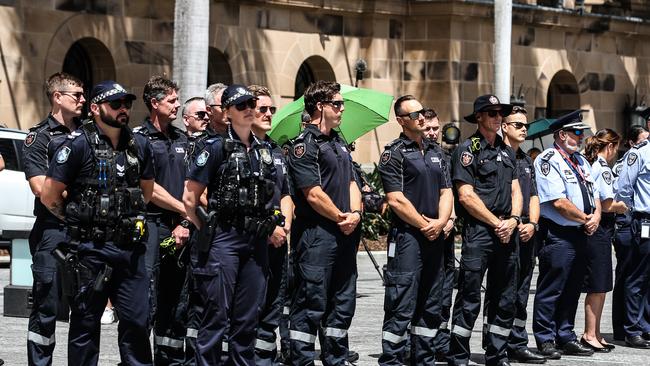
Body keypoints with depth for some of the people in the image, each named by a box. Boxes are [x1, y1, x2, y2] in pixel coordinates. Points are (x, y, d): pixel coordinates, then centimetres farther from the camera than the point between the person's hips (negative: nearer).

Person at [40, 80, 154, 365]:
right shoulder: (79, 144, -8)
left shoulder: (139, 147, 9)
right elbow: (49, 196, -7)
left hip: (131, 249, 5)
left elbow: (147, 190, 25)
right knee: (86, 322, 3)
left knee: (137, 320, 6)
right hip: (90, 250, -5)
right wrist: (78, 222, 4)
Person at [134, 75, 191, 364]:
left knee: (176, 304, 12)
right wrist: (185, 210, -7)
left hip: (178, 228, 7)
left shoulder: (181, 139, 15)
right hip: (150, 224, -7)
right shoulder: (139, 138, -6)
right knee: (147, 303, -11)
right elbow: (149, 188, -11)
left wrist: (184, 223, -2)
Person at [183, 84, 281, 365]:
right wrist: (206, 231, -1)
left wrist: (275, 225, 14)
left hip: (256, 241, 6)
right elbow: (189, 197, -6)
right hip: (223, 239, -6)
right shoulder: (217, 147, -5)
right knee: (217, 314, -5)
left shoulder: (264, 150, 14)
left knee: (249, 315, 9)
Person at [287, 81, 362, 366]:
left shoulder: (339, 142, 18)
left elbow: (351, 183, 15)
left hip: (344, 235, 9)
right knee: (312, 304, -6)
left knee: (343, 304, 12)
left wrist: (355, 214, -3)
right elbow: (314, 194, -16)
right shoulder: (305, 145, -10)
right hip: (317, 234, -9)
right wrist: (342, 218, -9)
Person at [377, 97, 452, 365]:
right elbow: (396, 199, -12)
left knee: (430, 306, 11)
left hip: (435, 237, 7)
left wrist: (440, 222, -5)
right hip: (406, 236, -7)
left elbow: (446, 192, 13)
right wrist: (424, 225, -11)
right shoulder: (394, 153, -5)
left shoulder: (436, 152, 17)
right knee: (401, 306, -9)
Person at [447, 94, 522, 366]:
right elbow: (467, 196, -10)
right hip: (478, 231, -7)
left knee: (505, 301, 9)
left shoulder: (506, 152, 18)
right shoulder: (468, 149, -4)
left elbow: (515, 191, 16)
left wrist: (513, 219, -3)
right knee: (469, 300, -6)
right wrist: (496, 223, -10)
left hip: (506, 233, 7)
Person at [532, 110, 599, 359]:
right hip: (558, 235, -9)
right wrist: (586, 219, -10)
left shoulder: (580, 161, 18)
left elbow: (594, 193, 19)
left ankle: (566, 337, 20)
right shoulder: (548, 161, -10)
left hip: (580, 235, 9)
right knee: (551, 290, -4)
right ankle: (545, 341, 1)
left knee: (572, 290, 13)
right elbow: (559, 202, -18)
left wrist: (596, 215, -2)